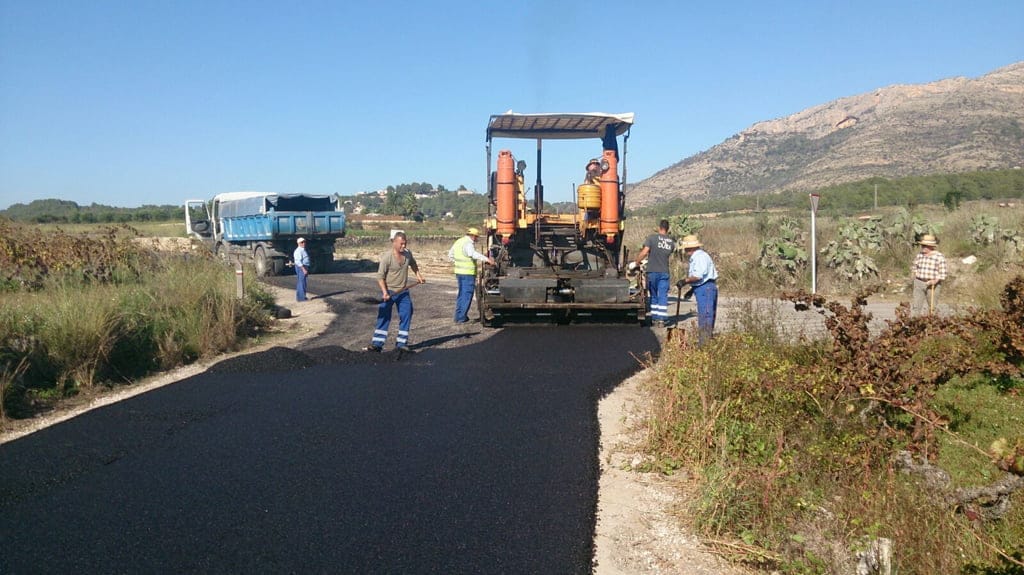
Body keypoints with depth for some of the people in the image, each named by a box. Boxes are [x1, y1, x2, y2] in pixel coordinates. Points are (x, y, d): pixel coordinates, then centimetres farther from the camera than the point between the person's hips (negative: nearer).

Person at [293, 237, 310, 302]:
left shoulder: (303, 250, 17)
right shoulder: (298, 251, -15)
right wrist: (304, 269, -25)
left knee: (300, 282, 13)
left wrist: (307, 270, 22)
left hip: (304, 267, 10)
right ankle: (301, 297, -7)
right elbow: (298, 261, -22)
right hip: (301, 268, -10)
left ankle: (301, 297, 19)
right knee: (301, 282, -8)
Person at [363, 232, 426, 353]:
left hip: (403, 292, 5)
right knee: (384, 317, -3)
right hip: (389, 291, -5)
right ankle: (377, 344, 1)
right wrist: (384, 292, -25)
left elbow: (413, 264, 26)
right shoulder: (387, 257, -16)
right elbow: (380, 276, -16)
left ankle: (401, 343, 13)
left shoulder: (408, 254, 1)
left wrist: (418, 275, 20)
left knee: (406, 316, 4)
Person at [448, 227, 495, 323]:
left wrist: (455, 264, 36)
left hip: (459, 272, 10)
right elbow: (474, 254, -35)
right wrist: (487, 259, -42)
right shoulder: (468, 243, -16)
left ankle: (458, 316, 24)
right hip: (468, 273, -10)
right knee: (467, 294, -2)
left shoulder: (458, 242, 15)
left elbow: (450, 254, 25)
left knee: (462, 294, 19)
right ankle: (461, 317, -1)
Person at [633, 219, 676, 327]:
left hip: (652, 271, -2)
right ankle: (661, 319, -2)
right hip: (664, 272, 2)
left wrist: (637, 262, -1)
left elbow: (644, 252, -15)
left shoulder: (652, 237, -7)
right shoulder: (671, 242, 6)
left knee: (654, 295, 11)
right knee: (663, 296, 3)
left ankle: (654, 318, 15)